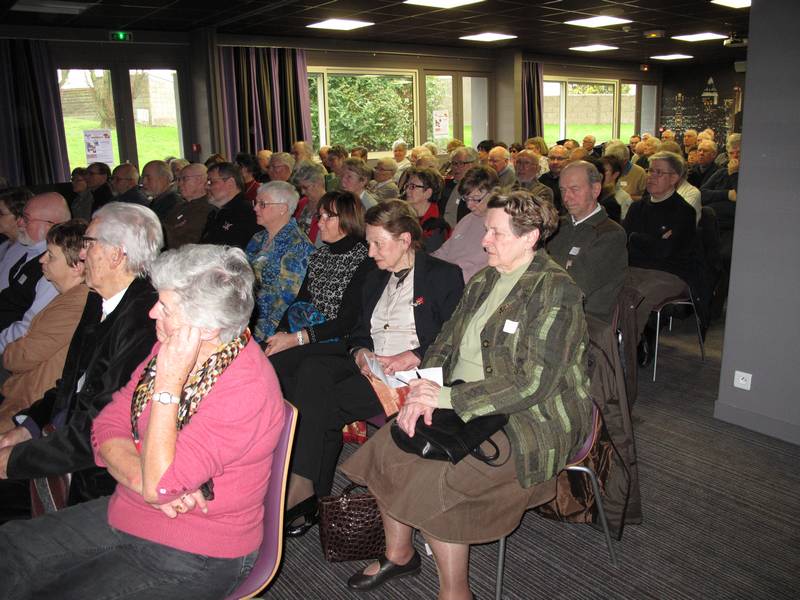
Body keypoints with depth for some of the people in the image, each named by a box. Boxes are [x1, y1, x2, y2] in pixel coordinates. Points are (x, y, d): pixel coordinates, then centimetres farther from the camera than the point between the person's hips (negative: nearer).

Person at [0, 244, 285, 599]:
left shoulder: (247, 388, -28)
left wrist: (169, 382, -30)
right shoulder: (172, 347, -2)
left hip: (193, 557, -7)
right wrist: (141, 477, -19)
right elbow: (108, 425, 0)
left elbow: (158, 485, -28)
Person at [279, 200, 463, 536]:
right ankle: (301, 485, -25)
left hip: (412, 371, -6)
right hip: (367, 366, 6)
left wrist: (412, 357, -18)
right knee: (311, 373, -25)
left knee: (328, 402, -27)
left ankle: (304, 490, -15)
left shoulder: (444, 275, 3)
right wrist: (360, 352, -1)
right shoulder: (375, 281, 24)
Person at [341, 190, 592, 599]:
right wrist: (423, 391, -11)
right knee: (388, 445, -7)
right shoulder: (484, 280, 9)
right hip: (466, 404, 8)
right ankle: (398, 554, 18)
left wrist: (446, 397, -22)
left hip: (531, 421, -7)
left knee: (434, 477, -24)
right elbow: (445, 343, 10)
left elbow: (531, 385, -22)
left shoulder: (555, 291, -16)